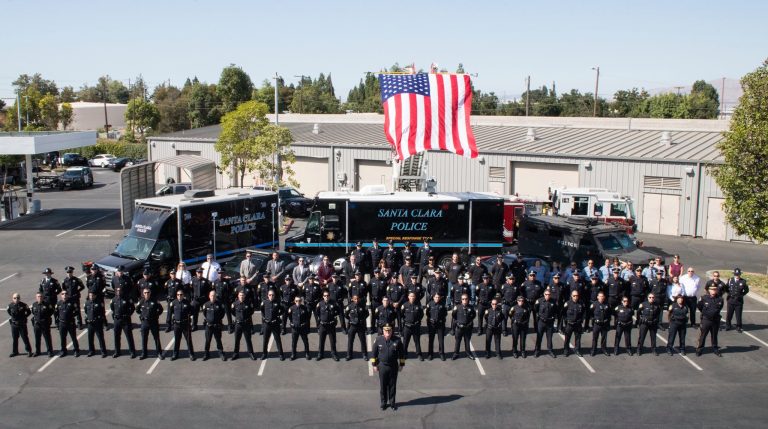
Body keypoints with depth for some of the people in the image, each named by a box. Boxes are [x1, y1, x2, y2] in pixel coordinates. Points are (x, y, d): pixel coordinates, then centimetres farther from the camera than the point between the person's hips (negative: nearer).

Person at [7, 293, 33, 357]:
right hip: (14, 324, 3)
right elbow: (9, 311, 17)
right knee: (14, 339, 12)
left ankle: (29, 351, 11)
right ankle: (14, 351, 25)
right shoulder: (10, 305, -5)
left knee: (25, 338, 1)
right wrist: (12, 316, 9)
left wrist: (24, 316, -2)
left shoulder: (23, 305, -12)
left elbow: (29, 312, 2)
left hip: (22, 324, -3)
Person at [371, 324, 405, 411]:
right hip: (382, 366, 0)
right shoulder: (378, 340, -9)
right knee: (383, 386, 9)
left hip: (394, 366, 0)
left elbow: (402, 353, 1)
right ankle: (384, 403, 24)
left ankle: (392, 402, 24)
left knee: (392, 385, 10)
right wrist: (374, 364, 2)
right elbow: (374, 352, 1)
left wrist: (401, 364, 4)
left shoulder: (397, 340, -10)